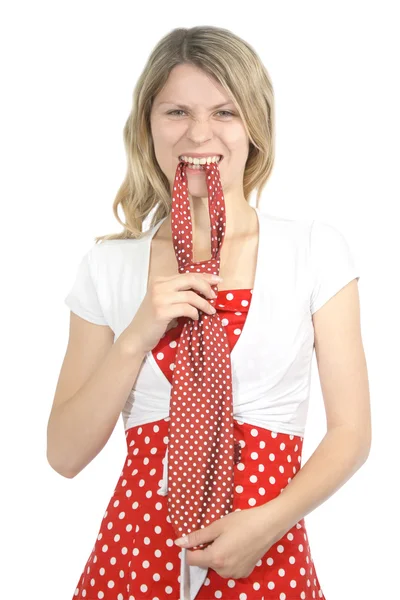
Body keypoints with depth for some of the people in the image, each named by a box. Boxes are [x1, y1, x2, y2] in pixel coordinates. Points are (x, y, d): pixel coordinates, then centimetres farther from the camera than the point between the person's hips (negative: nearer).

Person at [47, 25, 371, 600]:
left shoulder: (315, 249, -3)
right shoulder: (108, 266, 1)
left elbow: (351, 433, -2)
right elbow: (65, 455, -1)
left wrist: (269, 521, -16)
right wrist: (137, 337, -13)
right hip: (133, 553, 1)